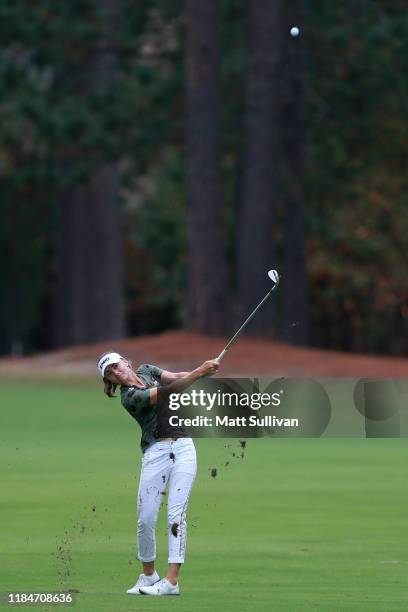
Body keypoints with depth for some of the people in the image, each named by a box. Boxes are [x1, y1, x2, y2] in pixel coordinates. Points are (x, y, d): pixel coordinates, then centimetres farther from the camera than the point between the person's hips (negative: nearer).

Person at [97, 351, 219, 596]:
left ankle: (172, 581, -16)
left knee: (176, 515, -9)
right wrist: (198, 372, -25)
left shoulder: (146, 370, 12)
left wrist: (203, 372, -20)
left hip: (183, 446, 3)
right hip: (156, 453, -3)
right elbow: (166, 393, -18)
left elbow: (175, 377, 0)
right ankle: (149, 575, 15)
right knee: (146, 519, -6)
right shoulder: (129, 397, -7)